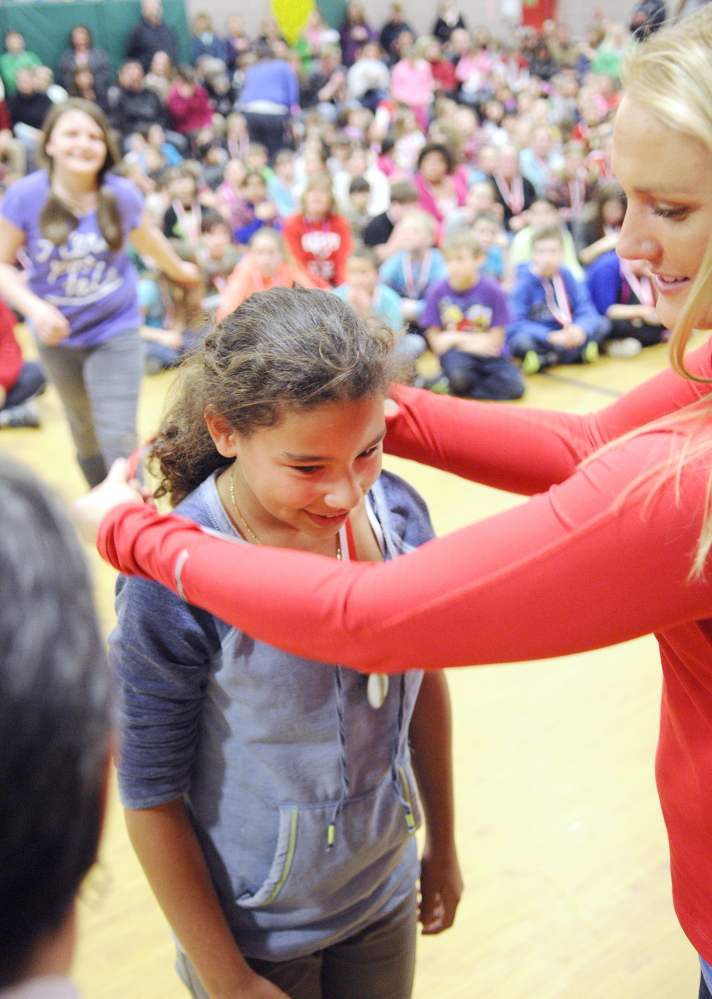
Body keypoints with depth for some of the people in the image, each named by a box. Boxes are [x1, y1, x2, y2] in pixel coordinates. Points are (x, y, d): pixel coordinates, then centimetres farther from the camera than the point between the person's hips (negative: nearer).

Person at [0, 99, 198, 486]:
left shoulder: (122, 195, -10)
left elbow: (147, 238, 11)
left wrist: (179, 269, 29)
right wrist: (35, 308, -28)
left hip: (115, 330, -1)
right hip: (58, 335, 1)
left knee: (119, 438, -9)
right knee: (85, 433, 17)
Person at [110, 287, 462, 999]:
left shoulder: (397, 511, -15)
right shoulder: (172, 582, -28)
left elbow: (425, 681, 0)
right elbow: (150, 799, -17)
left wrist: (443, 844, 11)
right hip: (255, 932, -3)